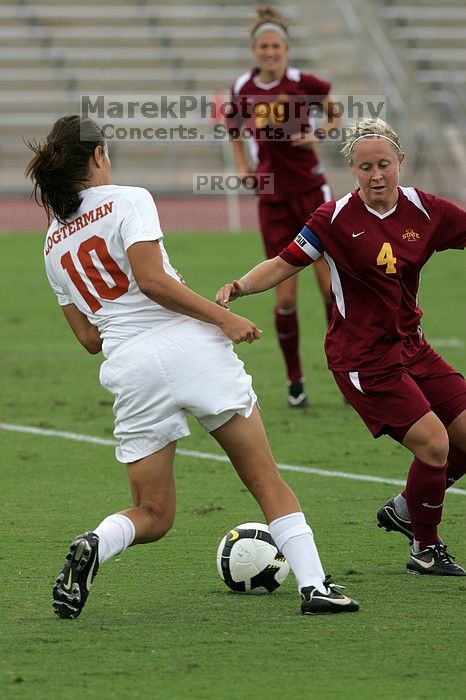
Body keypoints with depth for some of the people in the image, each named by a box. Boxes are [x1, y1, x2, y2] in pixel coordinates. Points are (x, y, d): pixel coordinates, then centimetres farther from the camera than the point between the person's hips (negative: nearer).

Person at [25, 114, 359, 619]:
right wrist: (225, 317, -10)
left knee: (152, 515, 11)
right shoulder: (127, 200, 1)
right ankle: (313, 586, -3)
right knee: (266, 481, 6)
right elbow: (151, 280, -14)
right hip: (190, 348, -4)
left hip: (126, 367, 4)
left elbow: (88, 338, 17)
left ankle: (93, 546, -19)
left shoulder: (53, 243, 16)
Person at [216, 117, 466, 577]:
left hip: (409, 346, 6)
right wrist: (238, 288, -25)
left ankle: (403, 510, 27)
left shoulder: (426, 210, -3)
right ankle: (425, 551, 8)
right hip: (363, 359, -6)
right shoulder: (336, 219, -13)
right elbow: (285, 264, -10)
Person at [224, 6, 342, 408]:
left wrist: (319, 134, -11)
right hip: (272, 199, 2)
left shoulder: (303, 84, -9)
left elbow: (335, 113, 9)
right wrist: (243, 167, 1)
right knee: (285, 294, 0)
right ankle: (295, 381, 14)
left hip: (311, 190, -2)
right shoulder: (243, 90, -2)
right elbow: (236, 128, 17)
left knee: (331, 281, -6)